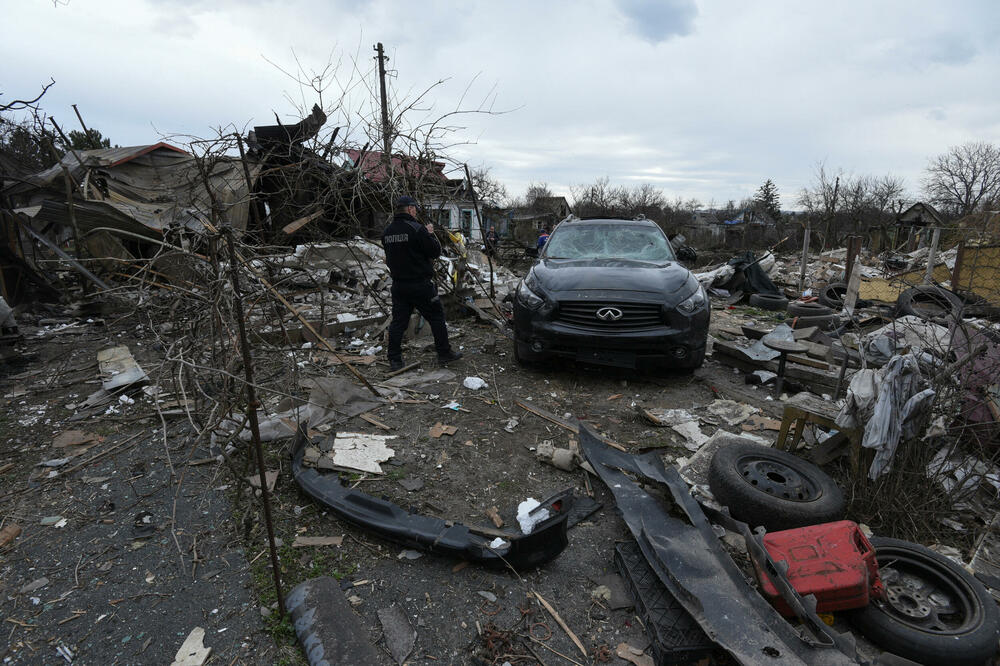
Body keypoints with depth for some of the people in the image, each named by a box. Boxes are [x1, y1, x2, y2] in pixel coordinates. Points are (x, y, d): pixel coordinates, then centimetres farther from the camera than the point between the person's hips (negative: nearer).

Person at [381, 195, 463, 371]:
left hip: (398, 285, 6)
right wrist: (430, 234, 4)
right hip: (420, 284, -6)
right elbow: (435, 251, -12)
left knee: (398, 321, 10)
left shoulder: (387, 231, 8)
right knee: (436, 317, 8)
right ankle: (444, 353, 16)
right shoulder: (416, 229, -15)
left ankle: (394, 360, 12)